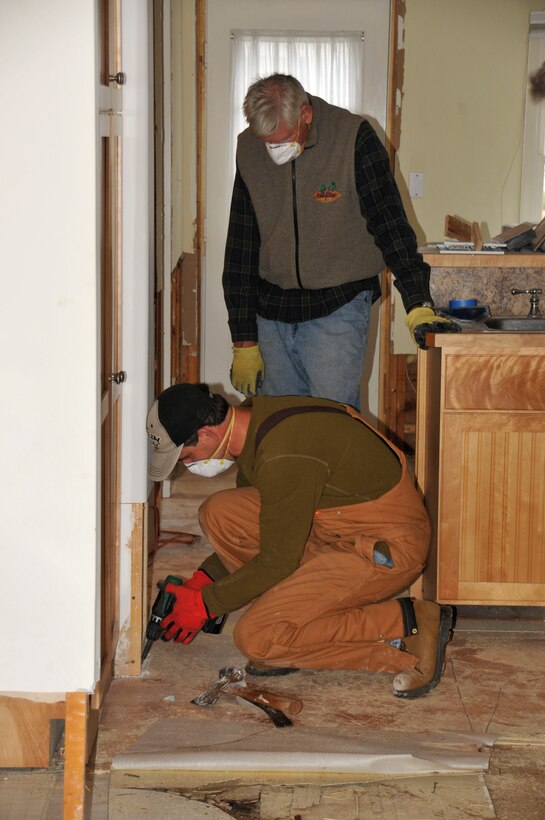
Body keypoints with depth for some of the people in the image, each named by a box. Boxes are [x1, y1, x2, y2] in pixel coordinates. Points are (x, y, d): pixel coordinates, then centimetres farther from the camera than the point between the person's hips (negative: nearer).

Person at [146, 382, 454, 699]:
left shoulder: (283, 459, -28)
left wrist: (205, 604, -8)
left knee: (257, 638, -17)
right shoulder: (251, 417, 3)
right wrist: (203, 578, 13)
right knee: (219, 512, -2)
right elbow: (245, 523, 19)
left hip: (385, 549, -10)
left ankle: (407, 625, -10)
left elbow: (278, 561, -20)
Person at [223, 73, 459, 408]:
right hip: (272, 307, 4)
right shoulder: (249, 150, -1)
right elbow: (240, 248, 4)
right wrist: (244, 341, 3)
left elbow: (389, 223, -14)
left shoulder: (353, 137, -12)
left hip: (339, 305, -4)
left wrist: (418, 305, -24)